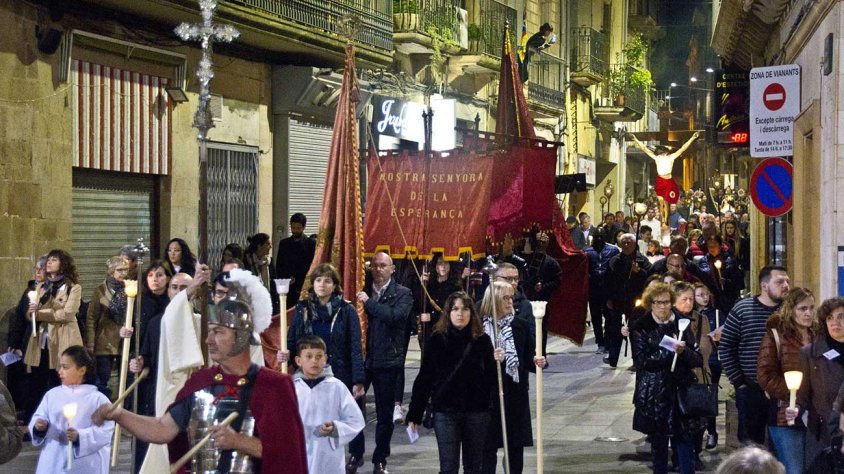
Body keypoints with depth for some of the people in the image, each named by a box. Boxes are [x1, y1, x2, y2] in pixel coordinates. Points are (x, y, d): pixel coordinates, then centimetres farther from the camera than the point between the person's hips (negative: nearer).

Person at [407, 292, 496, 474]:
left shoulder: (482, 340, 0)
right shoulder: (437, 339, -3)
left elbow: (491, 377, 4)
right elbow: (424, 378, -2)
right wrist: (414, 415, -2)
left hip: (477, 411, 1)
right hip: (445, 412, -1)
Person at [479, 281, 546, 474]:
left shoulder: (520, 326, 5)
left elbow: (528, 359, 6)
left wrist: (537, 362, -15)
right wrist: (490, 359, -24)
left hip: (516, 393, 3)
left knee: (516, 446, 10)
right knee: (488, 445, 2)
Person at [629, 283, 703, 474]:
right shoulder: (640, 327, 0)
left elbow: (698, 360, 3)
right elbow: (641, 361, -11)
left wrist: (683, 351, -17)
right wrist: (670, 352, -17)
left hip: (681, 392, 1)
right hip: (654, 396, -1)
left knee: (684, 439, -3)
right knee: (658, 442, 7)